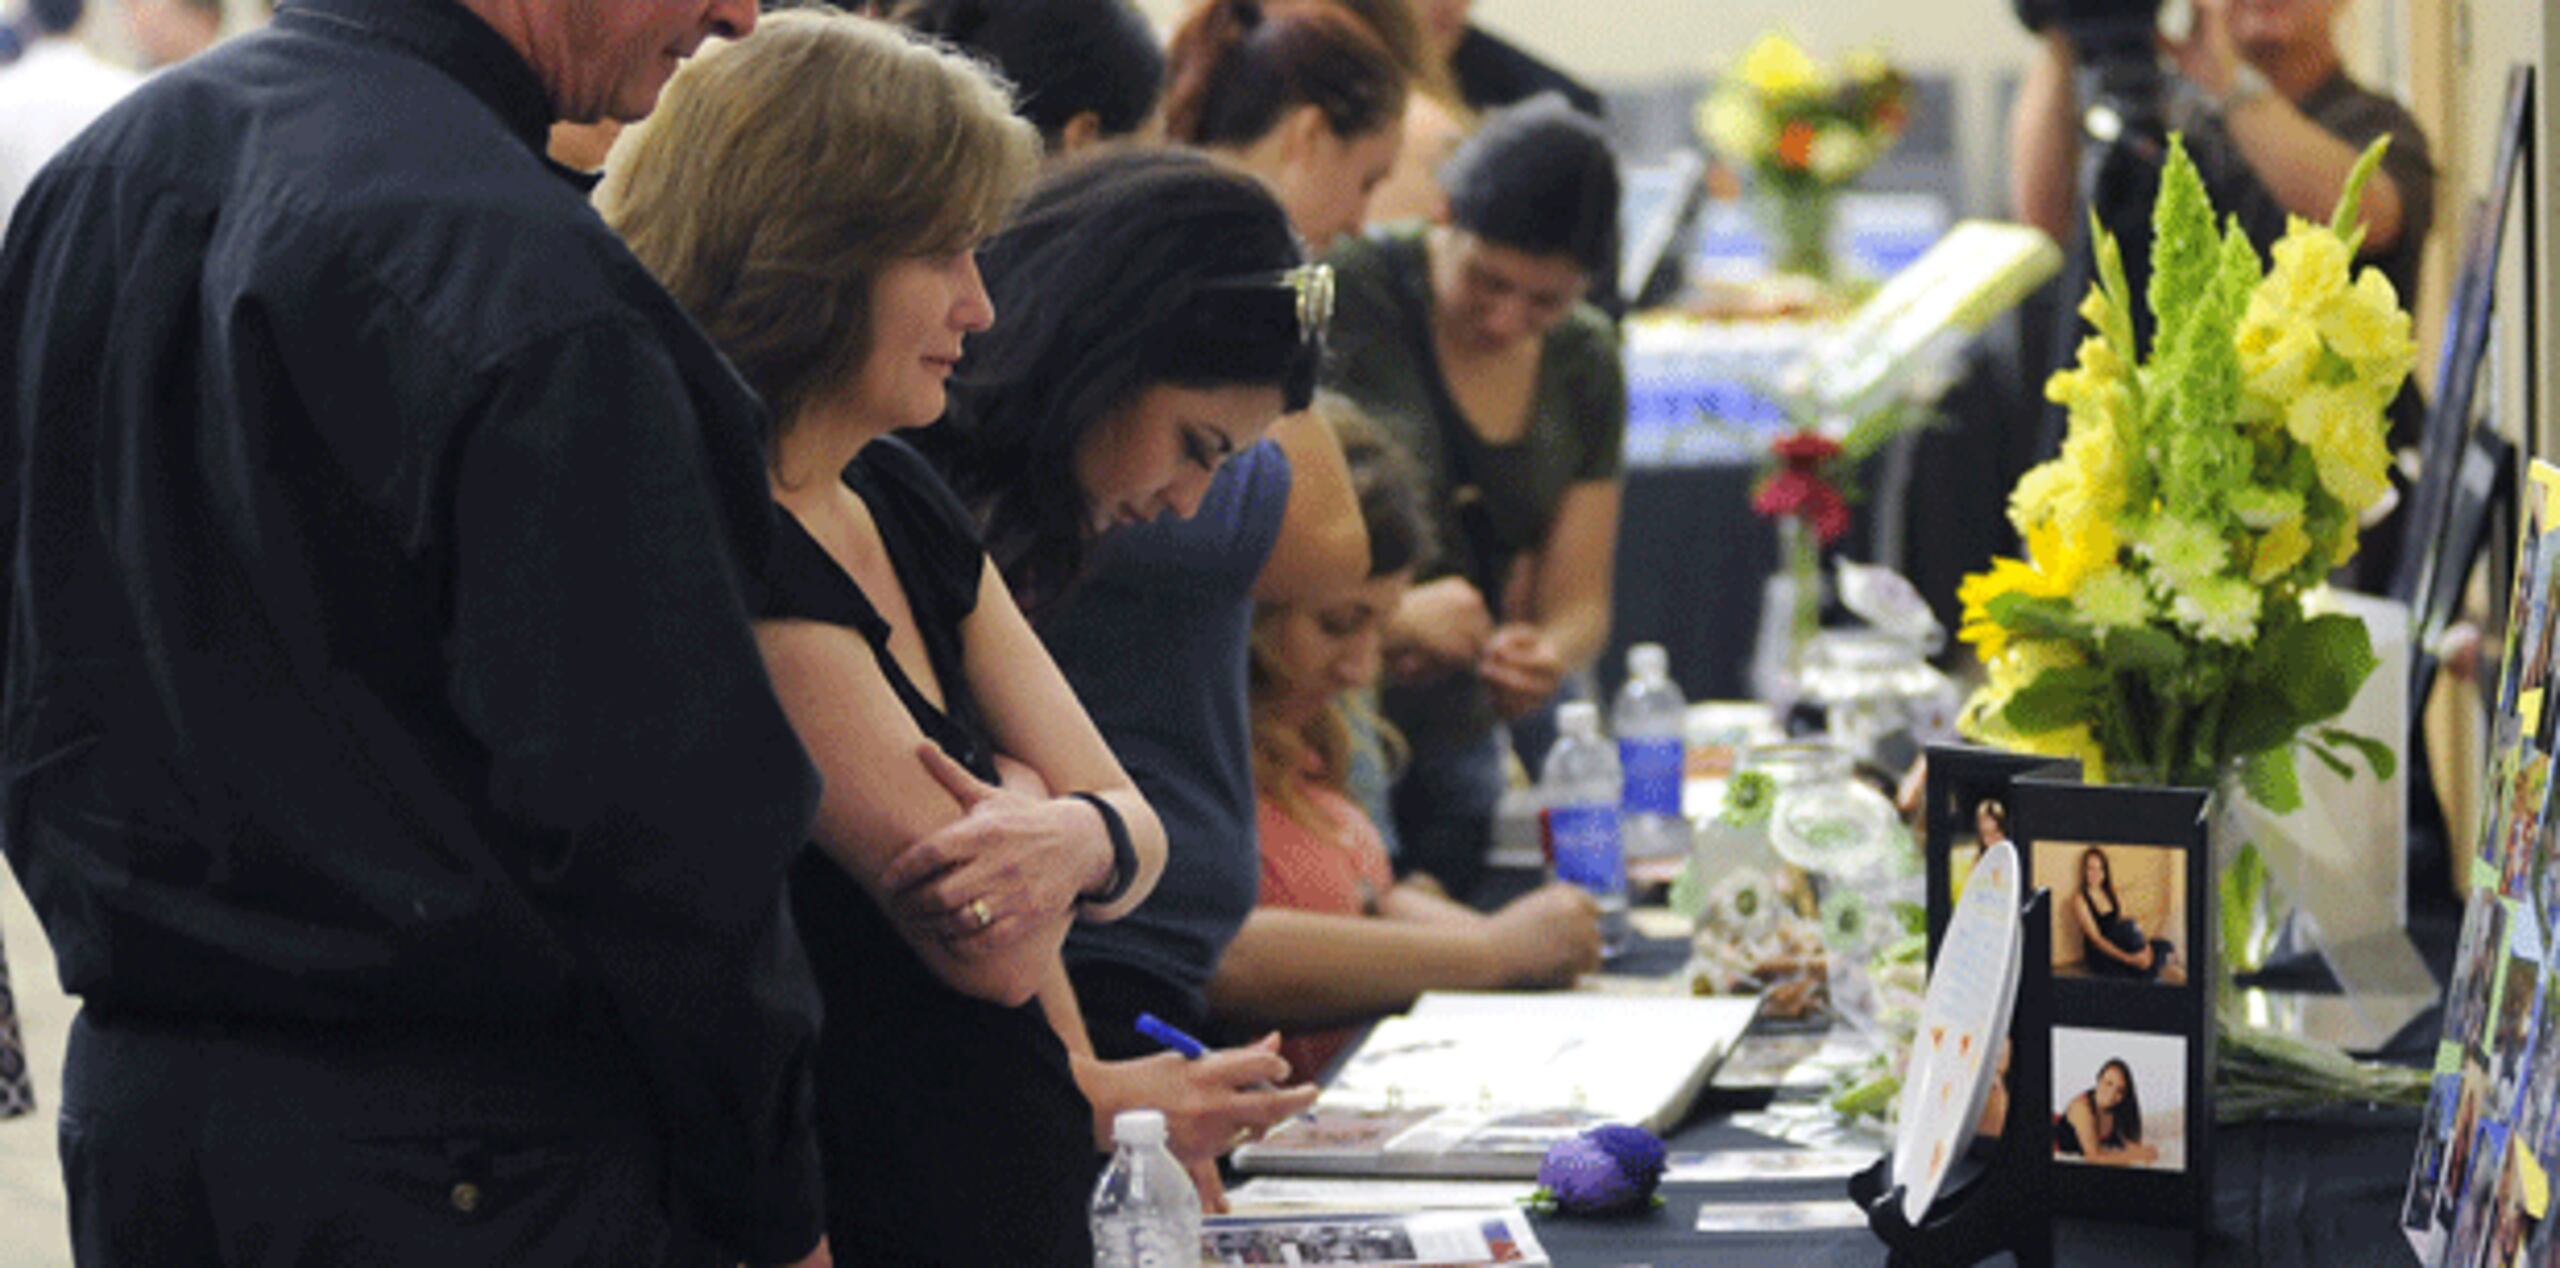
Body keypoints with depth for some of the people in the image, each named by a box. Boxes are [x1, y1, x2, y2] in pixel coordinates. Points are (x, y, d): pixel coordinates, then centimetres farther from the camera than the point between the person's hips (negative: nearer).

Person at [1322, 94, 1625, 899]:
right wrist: (1385, 615, -27)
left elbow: (1578, 599, 9)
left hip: (1453, 739, 6)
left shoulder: (1585, 365, 9)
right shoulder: (1346, 295, -10)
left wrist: (1543, 658, -15)